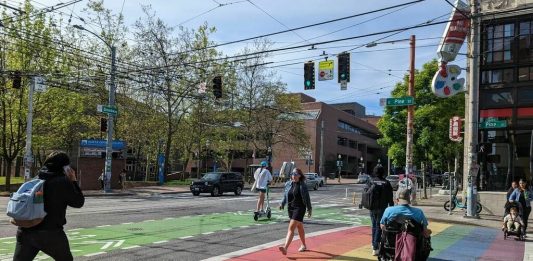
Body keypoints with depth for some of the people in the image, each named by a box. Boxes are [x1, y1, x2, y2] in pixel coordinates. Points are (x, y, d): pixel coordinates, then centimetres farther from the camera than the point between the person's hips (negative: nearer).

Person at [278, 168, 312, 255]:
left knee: (291, 227, -15)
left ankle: (285, 248, -21)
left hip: (299, 208, -6)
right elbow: (285, 195, 15)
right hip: (290, 208, 6)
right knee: (299, 227, 21)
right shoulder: (288, 184, 5)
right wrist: (282, 204, 4)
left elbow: (307, 198, -2)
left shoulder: (302, 185, -8)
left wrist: (309, 209, 2)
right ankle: (304, 245, 38)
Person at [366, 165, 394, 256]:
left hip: (372, 208, 3)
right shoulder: (386, 183, -7)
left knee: (374, 226, 19)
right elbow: (390, 198, -4)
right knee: (379, 227, 2)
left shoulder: (370, 181, -1)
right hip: (382, 208, -3)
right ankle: (375, 248, -1)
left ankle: (374, 244, 28)